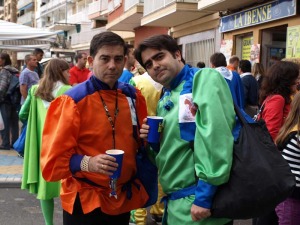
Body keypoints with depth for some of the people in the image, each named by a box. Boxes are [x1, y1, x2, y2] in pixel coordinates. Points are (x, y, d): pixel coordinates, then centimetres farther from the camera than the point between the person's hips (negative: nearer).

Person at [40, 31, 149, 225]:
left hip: (123, 198, 5)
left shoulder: (134, 96, 2)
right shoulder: (73, 101, -14)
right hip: (85, 201, -5)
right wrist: (87, 163, -30)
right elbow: (54, 158, -14)